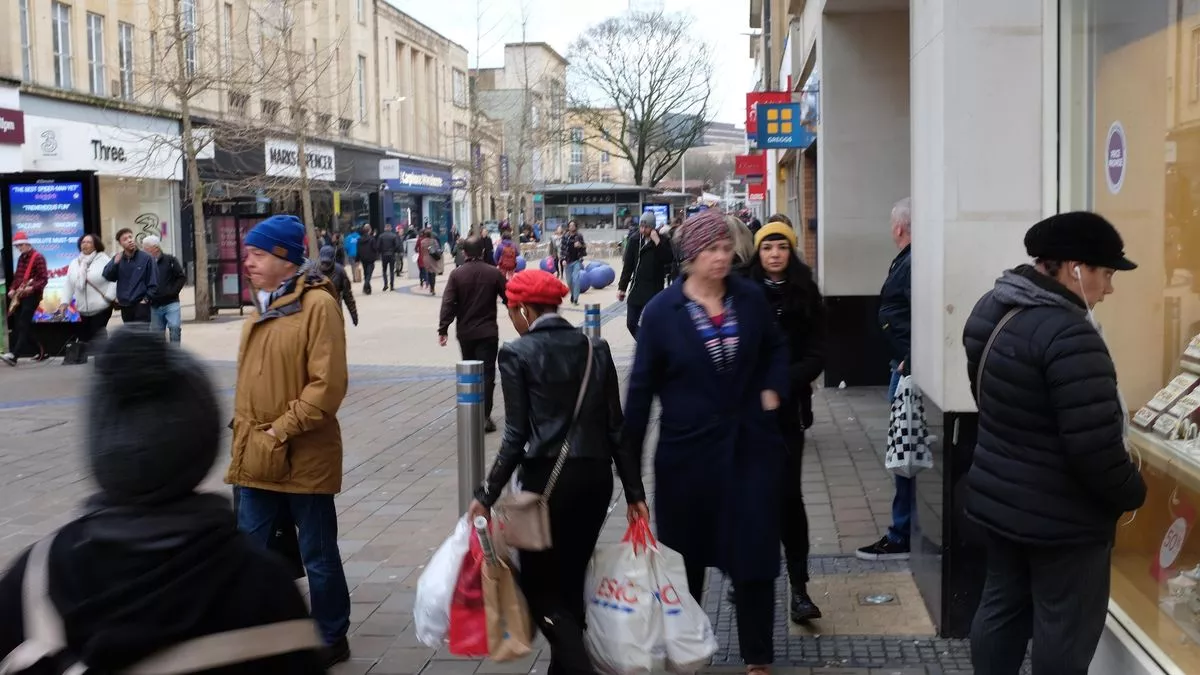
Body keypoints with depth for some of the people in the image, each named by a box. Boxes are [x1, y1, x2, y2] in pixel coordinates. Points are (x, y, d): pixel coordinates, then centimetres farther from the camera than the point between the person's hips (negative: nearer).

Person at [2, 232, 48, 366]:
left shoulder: (38, 257, -9)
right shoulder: (21, 258, 17)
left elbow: (44, 278, -15)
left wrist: (32, 288, -29)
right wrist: (12, 289, 7)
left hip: (32, 296, -9)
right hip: (20, 297, 9)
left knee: (23, 325, -14)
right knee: (18, 326, 7)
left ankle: (14, 355, -22)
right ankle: (41, 352, 15)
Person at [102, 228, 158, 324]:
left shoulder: (146, 258, -6)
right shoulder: (117, 258, 7)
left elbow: (153, 282, -5)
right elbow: (107, 276, -3)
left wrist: (146, 298, -11)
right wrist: (115, 262, -18)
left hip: (141, 305, -5)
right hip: (124, 305, 5)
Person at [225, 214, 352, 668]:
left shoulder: (318, 304, -13)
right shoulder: (262, 307, 12)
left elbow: (328, 386, -19)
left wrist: (279, 431, -17)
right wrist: (244, 430, 8)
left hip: (305, 457, -7)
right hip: (256, 457, 7)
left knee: (317, 555, 8)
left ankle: (331, 640, 25)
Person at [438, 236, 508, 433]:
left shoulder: (456, 274, -5)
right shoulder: (494, 273, -7)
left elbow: (448, 303, -10)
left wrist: (443, 329, -7)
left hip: (465, 332, 2)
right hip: (488, 331, -2)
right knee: (486, 373, -1)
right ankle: (484, 416, -7)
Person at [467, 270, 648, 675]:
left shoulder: (518, 354, -6)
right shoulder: (596, 349, 7)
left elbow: (517, 435, -11)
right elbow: (616, 427, 6)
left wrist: (486, 496, -4)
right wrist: (635, 492, 9)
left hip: (548, 479, -5)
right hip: (596, 476, 6)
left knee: (540, 586, 5)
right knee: (571, 582, 18)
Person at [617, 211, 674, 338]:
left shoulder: (662, 240, -4)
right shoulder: (634, 239, 2)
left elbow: (668, 260, -19)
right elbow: (627, 265, 4)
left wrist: (657, 242, -23)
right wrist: (622, 287, 3)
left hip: (654, 289, -3)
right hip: (636, 288, 3)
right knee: (631, 323, 6)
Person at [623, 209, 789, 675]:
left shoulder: (751, 298, -1)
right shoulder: (662, 310, -7)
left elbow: (776, 348, 17)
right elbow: (642, 386, -4)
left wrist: (772, 390, -1)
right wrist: (630, 457, -4)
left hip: (751, 447, 1)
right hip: (688, 452, -1)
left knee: (754, 554, 4)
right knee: (686, 556, 13)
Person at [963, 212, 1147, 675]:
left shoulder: (993, 309, 3)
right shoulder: (1068, 335, -27)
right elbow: (1095, 447, -27)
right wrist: (1133, 494, -9)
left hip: (998, 496, 9)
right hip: (1061, 516, -9)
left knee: (1002, 606, 19)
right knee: (1064, 631, 6)